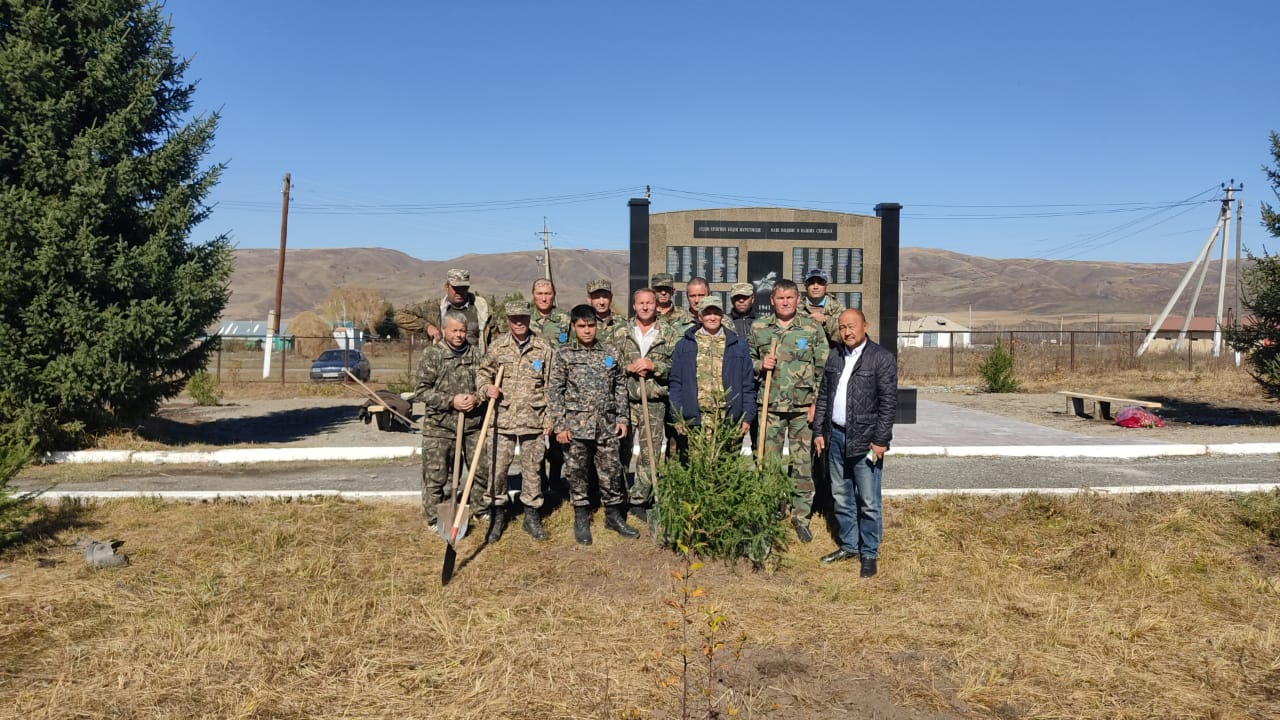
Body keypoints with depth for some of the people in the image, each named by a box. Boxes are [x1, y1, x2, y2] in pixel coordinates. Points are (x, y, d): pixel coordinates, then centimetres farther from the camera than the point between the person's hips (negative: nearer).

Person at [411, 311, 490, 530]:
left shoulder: (475, 354, 8)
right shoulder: (431, 354, -4)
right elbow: (421, 391, -7)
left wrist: (477, 398, -10)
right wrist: (451, 401, -16)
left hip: (473, 424, 4)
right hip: (439, 425, -3)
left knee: (481, 469, 11)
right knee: (435, 475, 1)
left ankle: (481, 509, 30)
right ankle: (434, 519, 16)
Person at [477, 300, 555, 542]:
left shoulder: (544, 348, 2)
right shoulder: (497, 346, 3)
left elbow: (550, 386, 5)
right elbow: (482, 373, 12)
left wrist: (549, 419, 2)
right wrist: (487, 388, -11)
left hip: (533, 419, 0)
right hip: (503, 418, 0)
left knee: (532, 468, 8)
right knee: (498, 468, 2)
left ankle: (532, 515, 22)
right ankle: (498, 514, 19)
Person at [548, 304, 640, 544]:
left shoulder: (611, 353, 7)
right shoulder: (563, 354, -1)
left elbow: (620, 387, 13)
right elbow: (554, 391, -3)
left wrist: (622, 418, 6)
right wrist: (559, 425, -8)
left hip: (606, 425, 2)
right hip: (575, 424, -2)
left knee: (611, 471, 8)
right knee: (577, 472, 7)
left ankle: (613, 515, 24)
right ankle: (581, 518, 21)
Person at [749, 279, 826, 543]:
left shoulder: (813, 329, 2)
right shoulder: (758, 328, 5)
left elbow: (823, 369, 2)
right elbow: (747, 361, 15)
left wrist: (817, 403, -5)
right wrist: (760, 365, -7)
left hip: (803, 407, -1)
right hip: (771, 405, 1)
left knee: (803, 464, 2)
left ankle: (801, 517, 14)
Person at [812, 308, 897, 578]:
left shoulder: (882, 358, -8)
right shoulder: (835, 356, 11)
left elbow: (888, 403, -10)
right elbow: (823, 396, 15)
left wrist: (880, 440, -14)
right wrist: (819, 431, 11)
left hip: (864, 440, -6)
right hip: (836, 436, 6)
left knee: (868, 502, 0)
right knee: (841, 498, 15)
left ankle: (869, 553, 13)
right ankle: (849, 546, 29)